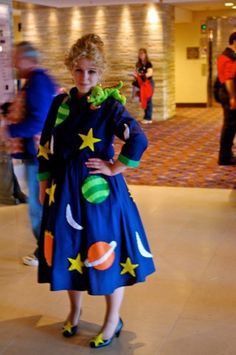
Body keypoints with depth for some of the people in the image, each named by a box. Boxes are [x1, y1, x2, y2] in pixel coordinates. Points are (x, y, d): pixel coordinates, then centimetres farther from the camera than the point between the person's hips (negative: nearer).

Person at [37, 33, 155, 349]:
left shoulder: (109, 106, -10)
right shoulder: (60, 103, 4)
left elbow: (139, 139, -19)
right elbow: (46, 146, 10)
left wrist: (116, 168, -14)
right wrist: (44, 183, 10)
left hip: (99, 189, -5)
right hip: (64, 189, 5)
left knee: (105, 250, 4)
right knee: (69, 249, 14)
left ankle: (113, 319, 22)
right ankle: (75, 311, 37)